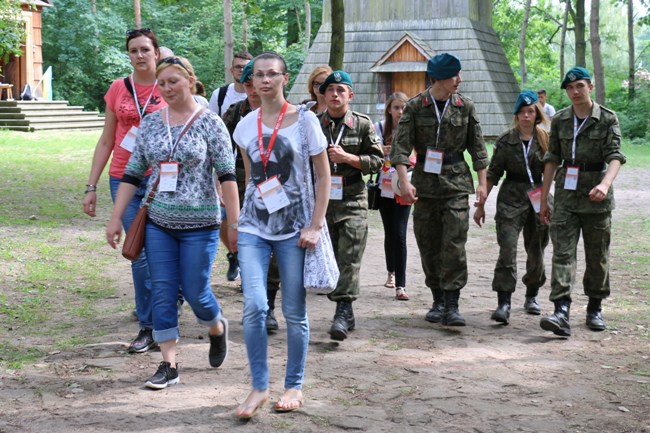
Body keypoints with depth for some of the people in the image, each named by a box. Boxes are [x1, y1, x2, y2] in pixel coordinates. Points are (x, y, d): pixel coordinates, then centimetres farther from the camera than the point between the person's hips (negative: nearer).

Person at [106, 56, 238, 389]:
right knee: (162, 293, 2)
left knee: (195, 292, 3)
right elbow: (132, 172, 9)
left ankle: (218, 328, 35)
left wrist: (234, 223, -11)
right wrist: (116, 218, 5)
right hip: (158, 223, 4)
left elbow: (227, 175, -7)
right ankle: (169, 365, 10)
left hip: (199, 224, -4)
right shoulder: (150, 123, 6)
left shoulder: (209, 123, -6)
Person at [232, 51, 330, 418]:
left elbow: (324, 177, -3)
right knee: (255, 307, -10)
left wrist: (315, 226, -10)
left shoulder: (304, 120, -4)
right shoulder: (246, 126, 5)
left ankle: (295, 386, 20)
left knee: (295, 311, 5)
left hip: (293, 227, -2)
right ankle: (259, 387, 2)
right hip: (254, 226, 2)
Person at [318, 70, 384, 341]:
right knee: (329, 258, 6)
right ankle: (345, 313, 18)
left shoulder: (363, 124, 3)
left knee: (349, 258, -12)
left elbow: (377, 160, 2)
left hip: (353, 200, -2)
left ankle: (343, 310, -15)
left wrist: (347, 158, -11)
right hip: (321, 199, 2)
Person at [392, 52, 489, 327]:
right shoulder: (415, 107, -1)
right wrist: (404, 180, -18)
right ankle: (438, 300, 19)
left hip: (456, 182, 0)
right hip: (425, 182, 0)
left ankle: (452, 305, -8)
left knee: (454, 244, -9)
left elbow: (477, 147, 9)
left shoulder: (465, 106, 5)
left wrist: (482, 182, 4)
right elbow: (401, 145, -6)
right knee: (428, 245, 6)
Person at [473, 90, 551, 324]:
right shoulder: (505, 140, 2)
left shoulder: (545, 138, 4)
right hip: (511, 199, -2)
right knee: (507, 250, -13)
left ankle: (532, 296, 33)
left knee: (536, 251, 11)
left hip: (538, 198, 2)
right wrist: (481, 205, 4)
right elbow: (493, 173, 5)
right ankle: (503, 304, -16)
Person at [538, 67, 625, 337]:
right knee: (562, 252, -10)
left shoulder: (608, 119, -2)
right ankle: (561, 313, -18)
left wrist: (605, 184, -31)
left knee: (598, 255, 7)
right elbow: (552, 159, 12)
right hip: (566, 195, 2)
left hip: (596, 197, -2)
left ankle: (595, 309, 23)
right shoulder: (560, 120, 8)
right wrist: (543, 199, 11)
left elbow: (615, 156, -12)